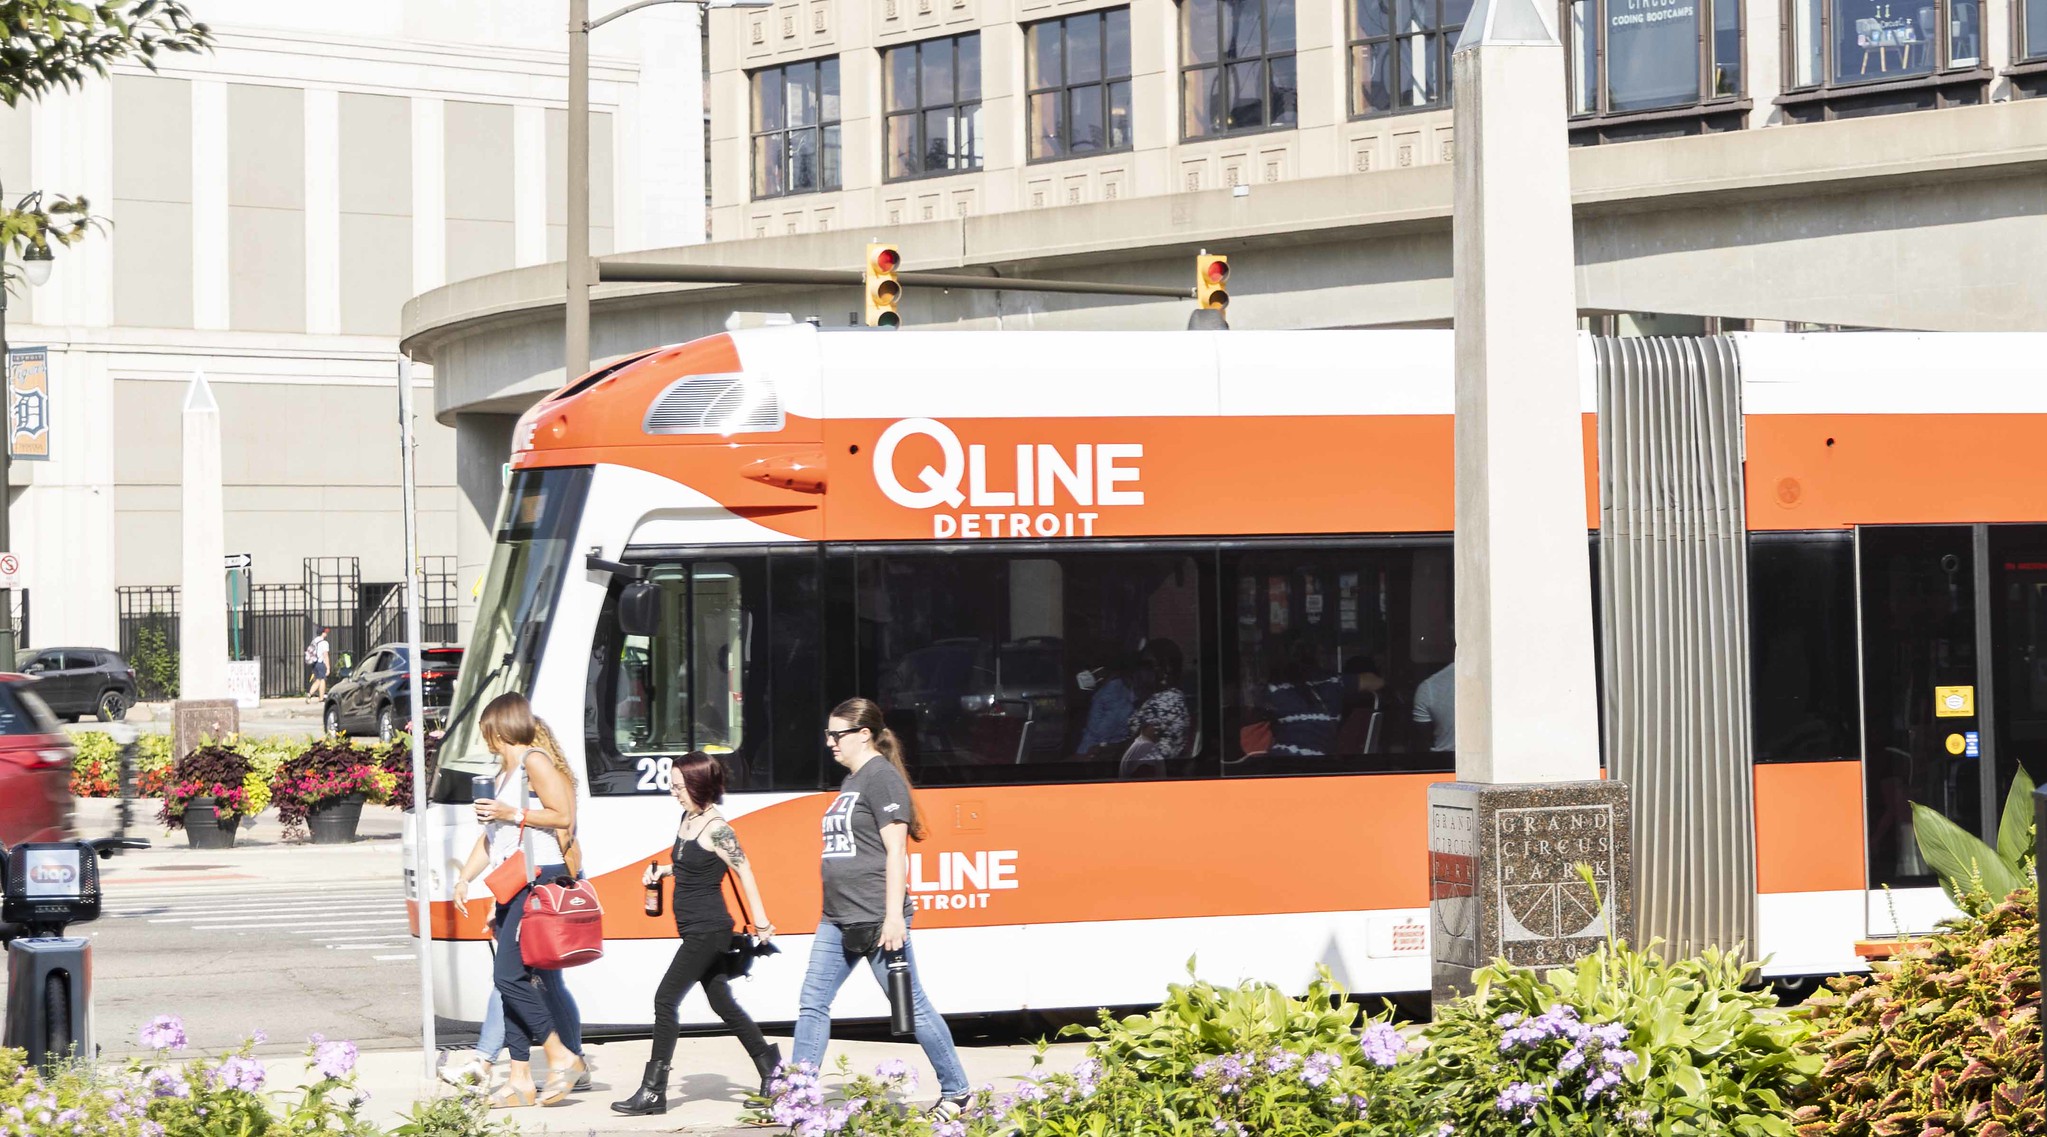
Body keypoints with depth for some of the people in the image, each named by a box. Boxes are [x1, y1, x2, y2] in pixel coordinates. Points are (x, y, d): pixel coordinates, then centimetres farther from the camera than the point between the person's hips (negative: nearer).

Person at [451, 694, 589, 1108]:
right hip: (515, 885, 10)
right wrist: (464, 879, 19)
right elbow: (491, 834, 25)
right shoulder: (506, 771, 22)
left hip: (540, 880, -10)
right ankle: (520, 1080, 8)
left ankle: (562, 1057, -9)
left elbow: (564, 817, -15)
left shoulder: (535, 762, -7)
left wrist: (513, 814, -15)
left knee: (510, 976, -15)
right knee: (513, 979, 6)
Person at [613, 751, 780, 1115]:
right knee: (722, 1002, 15)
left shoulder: (716, 829, -17)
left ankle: (653, 1091, -8)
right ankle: (771, 1069, 25)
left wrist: (761, 923, -15)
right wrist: (662, 870, 7)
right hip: (696, 932, 10)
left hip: (708, 931, -10)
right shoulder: (687, 818, 9)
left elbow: (744, 872, -16)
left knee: (666, 999, -10)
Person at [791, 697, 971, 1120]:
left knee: (911, 1006, -1)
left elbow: (896, 851, -17)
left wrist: (894, 916, -21)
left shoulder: (882, 777, -11)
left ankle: (956, 1092, 10)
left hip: (875, 921, -10)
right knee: (812, 1003, 3)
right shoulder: (851, 781, 18)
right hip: (838, 920, 10)